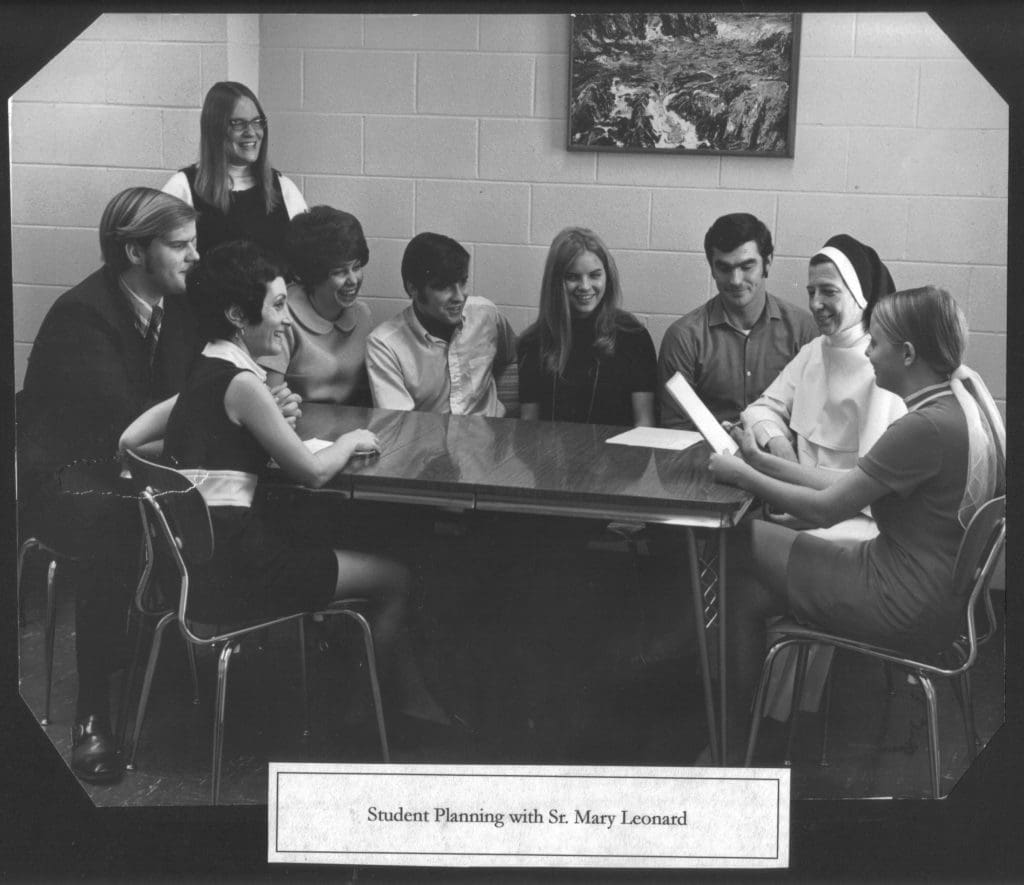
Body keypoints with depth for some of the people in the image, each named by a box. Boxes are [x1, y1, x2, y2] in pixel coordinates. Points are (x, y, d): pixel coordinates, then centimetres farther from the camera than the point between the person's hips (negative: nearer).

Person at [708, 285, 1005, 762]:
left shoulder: (927, 427, -25)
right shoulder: (964, 397, 5)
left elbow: (825, 509, -18)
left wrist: (740, 473, -7)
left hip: (908, 608, -9)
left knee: (745, 538, 1)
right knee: (748, 591, 6)